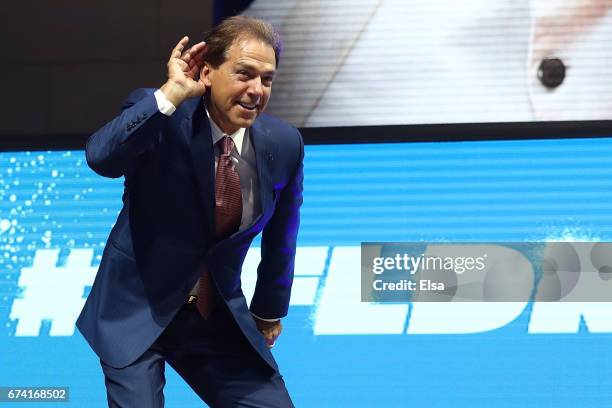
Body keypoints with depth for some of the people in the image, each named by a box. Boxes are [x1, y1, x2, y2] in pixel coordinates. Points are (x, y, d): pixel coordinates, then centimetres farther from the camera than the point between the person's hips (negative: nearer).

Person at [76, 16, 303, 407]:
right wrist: (172, 93, -34)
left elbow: (281, 232, 12)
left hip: (220, 315, 4)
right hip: (137, 311, -4)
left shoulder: (283, 143, -4)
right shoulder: (158, 116, -15)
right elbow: (101, 157, -36)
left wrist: (270, 310, 21)